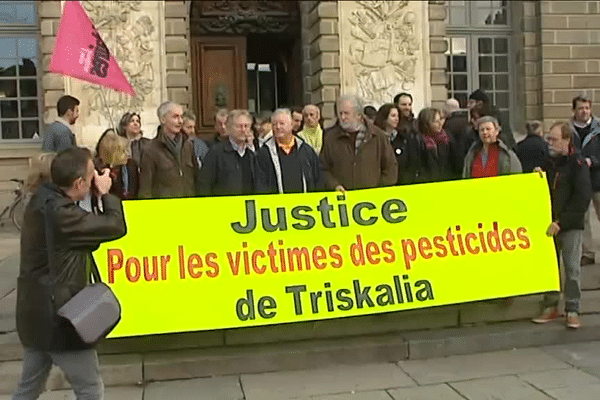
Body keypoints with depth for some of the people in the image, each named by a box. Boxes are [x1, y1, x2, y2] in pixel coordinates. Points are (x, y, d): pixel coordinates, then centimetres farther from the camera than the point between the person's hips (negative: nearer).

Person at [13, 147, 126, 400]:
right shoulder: (59, 213, -25)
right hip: (58, 316, -9)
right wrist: (105, 193, -6)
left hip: (36, 313, 10)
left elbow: (89, 233, 10)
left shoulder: (43, 201, 5)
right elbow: (116, 227, -21)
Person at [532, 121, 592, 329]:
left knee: (572, 267, 0)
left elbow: (582, 199, -14)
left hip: (570, 226, -5)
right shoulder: (548, 163, 10)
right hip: (548, 224, 5)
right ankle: (550, 306, 18)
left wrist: (561, 222, -19)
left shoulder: (578, 164, -8)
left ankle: (572, 310, 8)